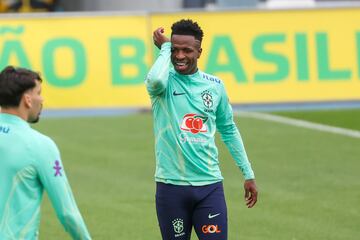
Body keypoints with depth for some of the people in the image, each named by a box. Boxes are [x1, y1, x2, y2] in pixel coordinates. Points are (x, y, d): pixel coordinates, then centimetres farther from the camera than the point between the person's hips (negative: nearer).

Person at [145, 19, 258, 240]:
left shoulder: (215, 85, 7)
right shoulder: (165, 82, -3)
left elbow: (229, 130, 19)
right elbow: (155, 80, -30)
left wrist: (248, 174, 18)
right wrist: (165, 48, -12)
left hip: (210, 185, 2)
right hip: (171, 185, -2)